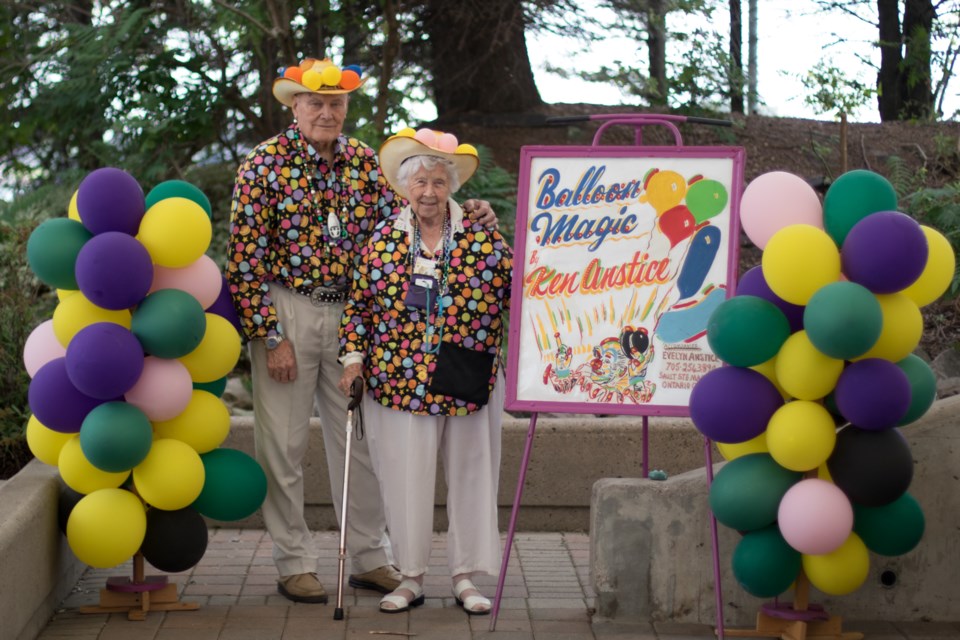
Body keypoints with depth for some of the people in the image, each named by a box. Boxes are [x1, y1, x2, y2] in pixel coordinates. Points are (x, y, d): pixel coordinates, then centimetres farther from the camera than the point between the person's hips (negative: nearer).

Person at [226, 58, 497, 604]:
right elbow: (246, 258, -11)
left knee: (359, 436, 10)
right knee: (285, 442, 2)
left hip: (349, 313, 4)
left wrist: (466, 214, -10)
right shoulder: (265, 164, -9)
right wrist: (270, 337, -14)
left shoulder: (363, 160, 5)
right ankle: (295, 563, 14)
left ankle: (371, 557, 21)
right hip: (285, 313, -4)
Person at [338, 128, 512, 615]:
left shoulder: (481, 236, 0)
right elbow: (359, 305, 7)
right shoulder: (383, 239, 3)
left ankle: (465, 578, 18)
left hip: (467, 385, 0)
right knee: (405, 478, 4)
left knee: (469, 476, 7)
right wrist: (354, 358, 0)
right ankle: (410, 578, 17)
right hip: (398, 384, 0)